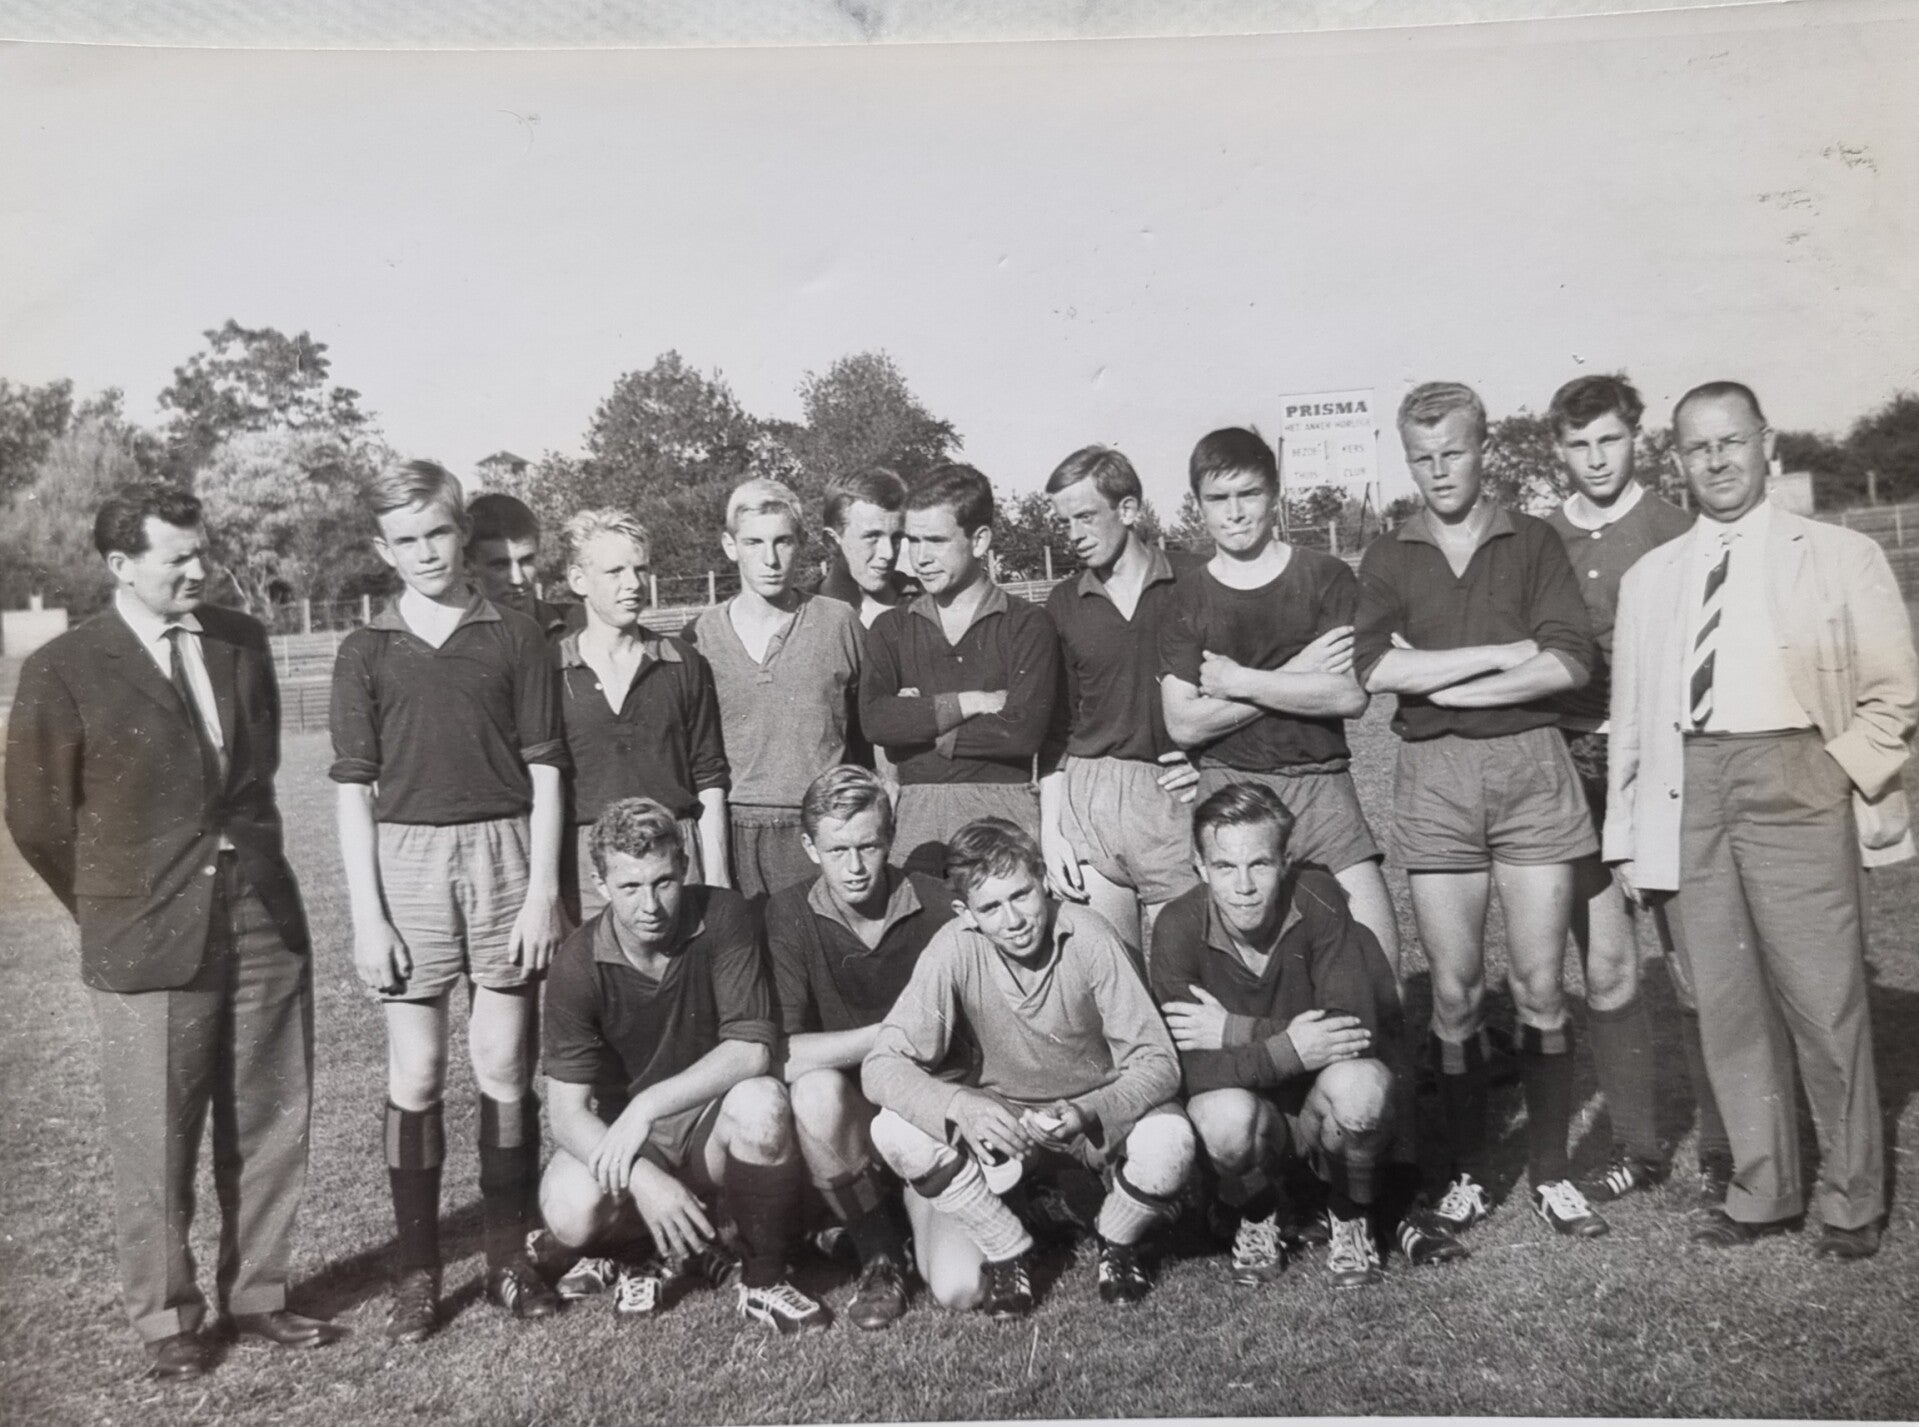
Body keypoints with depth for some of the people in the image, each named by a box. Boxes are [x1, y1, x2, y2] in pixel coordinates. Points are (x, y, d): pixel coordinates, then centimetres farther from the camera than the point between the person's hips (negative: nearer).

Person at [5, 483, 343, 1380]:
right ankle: (167, 1319, 26)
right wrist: (114, 910, 8)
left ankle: (256, 1297, 28)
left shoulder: (243, 642, 5)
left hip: (264, 919, 4)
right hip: (149, 941, -4)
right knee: (155, 1143, 8)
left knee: (270, 1125, 11)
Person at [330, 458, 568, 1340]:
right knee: (415, 1075, 3)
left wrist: (544, 891, -5)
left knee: (504, 1067, 5)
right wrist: (365, 915, -3)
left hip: (503, 853, 0)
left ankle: (509, 1258, 18)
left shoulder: (515, 638, 4)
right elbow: (355, 791, 4)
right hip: (406, 860, 1)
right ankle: (417, 1272, 15)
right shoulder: (366, 652, 6)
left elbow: (544, 771, 2)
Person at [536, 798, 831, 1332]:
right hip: (620, 1131, 1)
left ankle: (764, 1279, -11)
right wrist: (645, 1179, -32)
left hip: (711, 1121, 0)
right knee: (570, 1209, -30)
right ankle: (685, 1245, 4)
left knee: (762, 1102, -34)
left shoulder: (721, 917, -15)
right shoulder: (577, 966, -14)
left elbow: (751, 1049, -19)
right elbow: (568, 1112, -16)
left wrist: (647, 1105, -26)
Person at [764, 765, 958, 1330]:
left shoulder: (935, 904, -7)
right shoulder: (789, 915, -7)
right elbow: (788, 1057, -18)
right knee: (818, 1089, -34)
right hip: (844, 1117, 0)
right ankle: (880, 1255, -11)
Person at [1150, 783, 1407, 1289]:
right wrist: (1288, 1050, -32)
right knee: (1227, 1115, -34)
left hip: (1325, 1111, 1)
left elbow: (1359, 1028, -26)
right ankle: (1256, 1218, 4)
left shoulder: (1318, 900, -19)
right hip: (1249, 1106, 0)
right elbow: (1194, 1071, -23)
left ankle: (1351, 1215, 2)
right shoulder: (1180, 926, -18)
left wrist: (1233, 1032, -25)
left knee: (1359, 1085, -33)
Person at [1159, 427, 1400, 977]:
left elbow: (1351, 696, -9)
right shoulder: (1185, 598, 5)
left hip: (1318, 782, 0)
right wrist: (1295, 675, -9)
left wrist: (1240, 682, -8)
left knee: (1378, 953, -6)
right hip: (1226, 788, 1)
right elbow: (1183, 725, -5)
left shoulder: (1327, 577, 3)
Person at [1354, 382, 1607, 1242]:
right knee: (1454, 993, 5)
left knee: (1541, 989, 3)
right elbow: (1375, 670, -8)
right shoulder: (1387, 558, 9)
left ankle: (1551, 1172, 17)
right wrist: (1506, 651, -9)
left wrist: (1435, 679, -9)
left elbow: (1569, 662, -6)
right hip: (1434, 779, 0)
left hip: (1532, 768, 0)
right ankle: (1466, 1173, 18)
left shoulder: (1533, 542, 8)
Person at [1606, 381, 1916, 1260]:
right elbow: (1630, 713, 13)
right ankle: (1760, 1189, 22)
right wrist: (1625, 832, 9)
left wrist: (1845, 773, -6)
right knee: (1726, 1003, 8)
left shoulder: (1840, 557, 8)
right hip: (1686, 789, 3)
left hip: (1792, 780, -3)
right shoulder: (1650, 578, 15)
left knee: (1823, 997, -1)